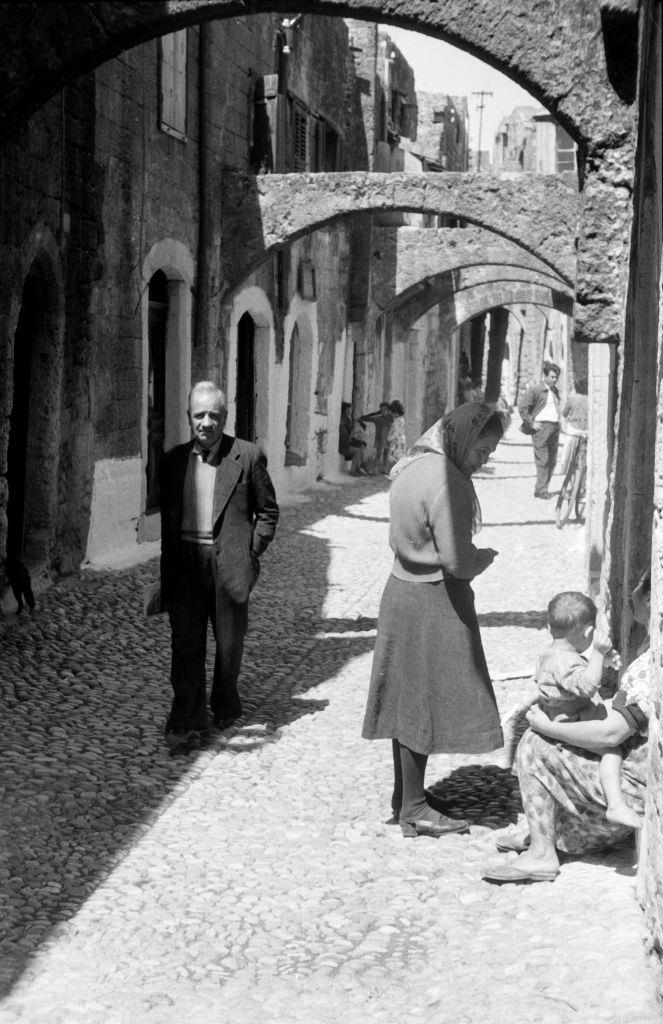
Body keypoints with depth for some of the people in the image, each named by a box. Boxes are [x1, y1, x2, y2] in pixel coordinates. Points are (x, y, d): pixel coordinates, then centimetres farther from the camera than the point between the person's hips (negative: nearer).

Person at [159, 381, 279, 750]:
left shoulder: (248, 456, -1)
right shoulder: (174, 459, 8)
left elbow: (268, 511, 6)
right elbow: (165, 513, 16)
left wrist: (251, 553, -1)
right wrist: (168, 560, 6)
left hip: (228, 564, -2)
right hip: (185, 564, 2)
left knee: (230, 642, 10)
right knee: (186, 643, -3)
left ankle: (225, 706, 31)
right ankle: (187, 720, 1)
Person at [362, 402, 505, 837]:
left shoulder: (414, 465, 8)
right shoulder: (445, 481, -22)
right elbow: (457, 561, -24)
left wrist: (472, 557, 10)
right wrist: (486, 556, -3)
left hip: (404, 590, 9)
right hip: (433, 605, -9)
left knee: (408, 702, 15)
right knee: (424, 701, 0)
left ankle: (405, 798, 26)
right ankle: (414, 809, 8)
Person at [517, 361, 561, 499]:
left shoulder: (555, 391, 19)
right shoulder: (535, 390, -4)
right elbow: (522, 407, -8)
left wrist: (558, 422, 17)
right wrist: (531, 423, -11)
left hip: (554, 426, 7)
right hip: (541, 426, -7)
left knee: (552, 461, 4)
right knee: (542, 460, -11)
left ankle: (542, 489, 10)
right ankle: (540, 490, -9)